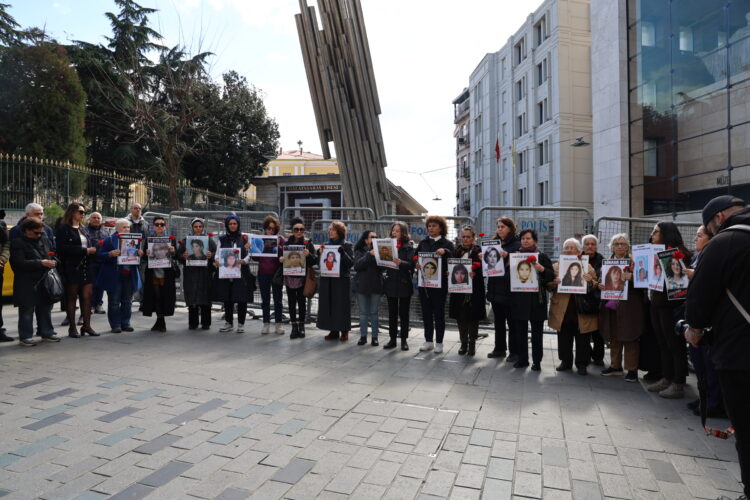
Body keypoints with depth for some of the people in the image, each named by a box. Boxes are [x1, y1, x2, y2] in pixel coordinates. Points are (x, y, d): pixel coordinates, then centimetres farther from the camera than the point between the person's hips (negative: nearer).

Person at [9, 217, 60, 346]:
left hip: (45, 282, 5)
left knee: (45, 308, 11)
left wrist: (53, 262, -3)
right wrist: (40, 263, -20)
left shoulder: (45, 241, 13)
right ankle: (25, 337, 7)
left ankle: (47, 333, 20)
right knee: (27, 310, -1)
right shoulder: (17, 243, -4)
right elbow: (19, 263, -15)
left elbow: (54, 257, 20)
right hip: (27, 284, -5)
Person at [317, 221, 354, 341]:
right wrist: (319, 253, -5)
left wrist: (342, 252, -21)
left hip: (341, 280, -4)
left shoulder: (347, 245, 0)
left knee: (342, 306, 0)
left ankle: (344, 331, 10)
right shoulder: (326, 245, 12)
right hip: (327, 280, 4)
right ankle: (333, 330, 16)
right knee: (328, 305, 6)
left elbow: (351, 262, -8)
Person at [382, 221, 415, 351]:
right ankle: (392, 339, 17)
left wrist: (400, 263, -32)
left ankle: (404, 339, 13)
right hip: (391, 283, 4)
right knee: (392, 313, 9)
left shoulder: (408, 247, -4)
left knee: (404, 313, 5)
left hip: (404, 284, -4)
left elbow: (411, 264, -15)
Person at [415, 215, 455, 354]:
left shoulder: (446, 243, 1)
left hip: (440, 283, -4)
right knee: (426, 312, 9)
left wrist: (445, 251, -33)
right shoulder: (423, 243, 12)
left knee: (439, 313, 4)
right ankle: (428, 341, 21)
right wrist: (416, 264, -9)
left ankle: (439, 343, 15)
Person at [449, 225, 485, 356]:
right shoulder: (456, 251, 10)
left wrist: (475, 274, -23)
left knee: (473, 318, 5)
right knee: (460, 317, 8)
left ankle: (472, 343, 19)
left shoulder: (478, 252, -2)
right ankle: (463, 343, 22)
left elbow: (483, 271, -5)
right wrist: (454, 275, -8)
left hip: (474, 291, -3)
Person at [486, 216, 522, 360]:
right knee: (498, 320, 15)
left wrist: (507, 256, -26)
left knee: (511, 322, 4)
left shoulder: (517, 244, -7)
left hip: (509, 289, -6)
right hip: (495, 287, 6)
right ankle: (499, 349, 25)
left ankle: (514, 352, 14)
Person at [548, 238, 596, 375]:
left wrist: (590, 282, -23)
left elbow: (594, 286, -1)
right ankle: (565, 361, 24)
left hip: (581, 310, -1)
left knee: (582, 340, 5)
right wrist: (554, 283, -19)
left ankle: (582, 364, 18)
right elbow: (549, 286, 3)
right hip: (563, 310, 1)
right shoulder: (556, 266, 10)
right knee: (564, 339, 10)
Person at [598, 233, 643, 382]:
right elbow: (603, 280, 17)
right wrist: (600, 285, -4)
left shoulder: (634, 262, -1)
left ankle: (632, 369, 10)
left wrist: (631, 277, -25)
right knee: (614, 337, 12)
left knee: (630, 338, 1)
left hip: (629, 307, -4)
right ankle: (615, 366, 23)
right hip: (612, 305, 5)